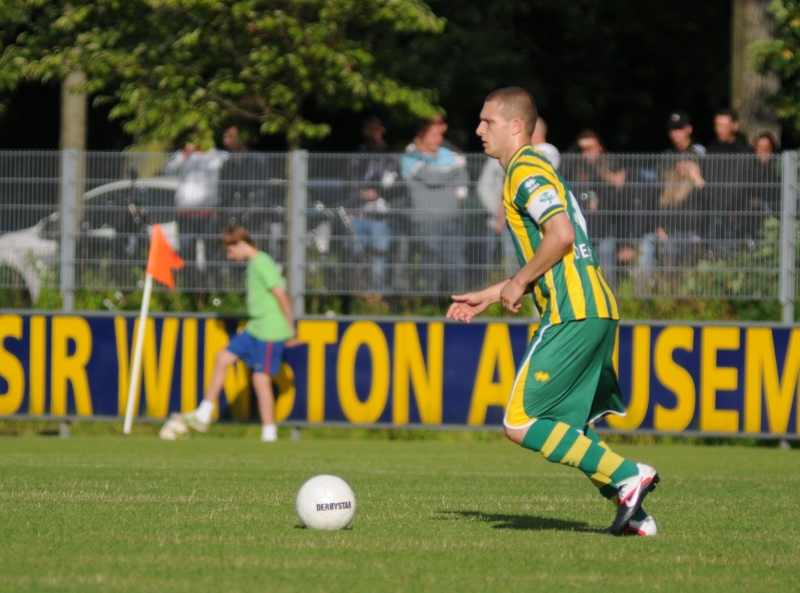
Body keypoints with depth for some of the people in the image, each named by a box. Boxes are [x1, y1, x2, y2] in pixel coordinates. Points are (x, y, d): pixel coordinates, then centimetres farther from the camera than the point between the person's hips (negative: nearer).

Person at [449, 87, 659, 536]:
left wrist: (520, 282, -9)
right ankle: (633, 513, 8)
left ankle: (627, 477, -13)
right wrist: (488, 297, 27)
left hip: (573, 314, -10)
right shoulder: (533, 170, 25)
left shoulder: (526, 171, -6)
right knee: (566, 429, 15)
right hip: (596, 310, 10)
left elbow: (561, 234, -21)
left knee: (521, 424, -10)